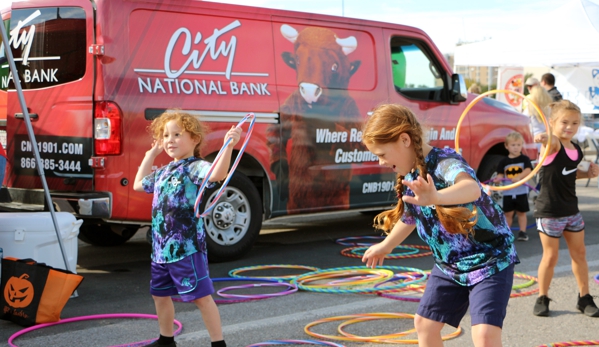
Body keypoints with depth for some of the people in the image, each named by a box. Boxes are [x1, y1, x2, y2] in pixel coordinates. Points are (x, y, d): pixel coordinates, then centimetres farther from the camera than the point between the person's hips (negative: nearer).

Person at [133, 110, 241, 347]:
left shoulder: (195, 167, -11)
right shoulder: (163, 172, 14)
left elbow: (217, 174, -33)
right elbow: (138, 185, 33)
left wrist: (228, 145, -44)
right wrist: (151, 155, 30)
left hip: (186, 248, -9)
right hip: (161, 248, 9)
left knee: (201, 296, -5)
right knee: (160, 294, 20)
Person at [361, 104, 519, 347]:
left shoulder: (444, 163, -27)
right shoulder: (409, 177, -1)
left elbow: (472, 188, -51)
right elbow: (410, 216, 20)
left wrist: (437, 197, -72)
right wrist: (386, 245, 36)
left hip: (489, 259, -9)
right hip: (449, 264, 9)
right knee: (424, 324, 13)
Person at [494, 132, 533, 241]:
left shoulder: (525, 159, -2)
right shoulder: (504, 162, 3)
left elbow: (528, 170, -15)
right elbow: (500, 174, 3)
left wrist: (519, 176, -33)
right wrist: (498, 178, -21)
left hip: (521, 191, -1)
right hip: (508, 192, 1)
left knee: (521, 212, 7)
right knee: (508, 213, 5)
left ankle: (522, 232, 12)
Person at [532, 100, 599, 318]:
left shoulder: (577, 150, 5)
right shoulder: (553, 145, -16)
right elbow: (551, 141, -43)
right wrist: (544, 138, -67)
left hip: (571, 210, 7)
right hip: (549, 212, -7)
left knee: (579, 253, 14)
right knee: (550, 256, 2)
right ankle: (542, 298, 19)